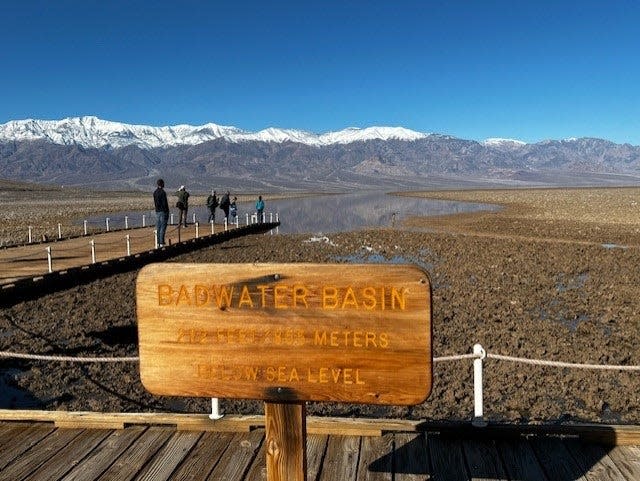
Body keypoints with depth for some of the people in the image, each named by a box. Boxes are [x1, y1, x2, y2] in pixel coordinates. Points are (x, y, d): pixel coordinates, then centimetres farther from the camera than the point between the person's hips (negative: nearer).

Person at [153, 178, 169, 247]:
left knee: (158, 228, 9)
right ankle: (161, 243, -5)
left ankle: (158, 242, 12)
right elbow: (164, 203, -17)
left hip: (157, 211, 7)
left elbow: (155, 203, 13)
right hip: (163, 211, -7)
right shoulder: (163, 192, -15)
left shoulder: (155, 192, 9)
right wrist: (167, 212, -13)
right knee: (163, 228, -5)